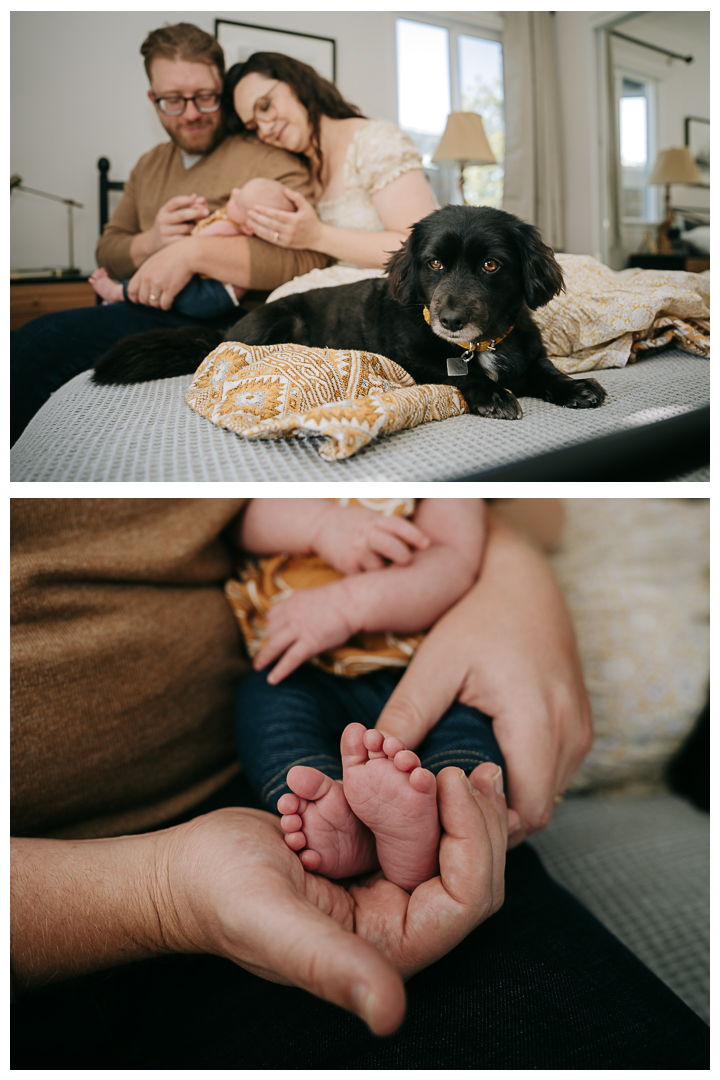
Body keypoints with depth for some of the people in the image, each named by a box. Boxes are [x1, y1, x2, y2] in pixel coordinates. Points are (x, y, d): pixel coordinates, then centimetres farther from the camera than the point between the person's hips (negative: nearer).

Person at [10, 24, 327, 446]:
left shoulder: (267, 159, -5)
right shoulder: (150, 165, 22)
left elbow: (310, 257, -21)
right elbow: (107, 250, 21)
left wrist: (193, 251, -24)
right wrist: (151, 242, -4)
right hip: (148, 312, 8)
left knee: (37, 343, -20)